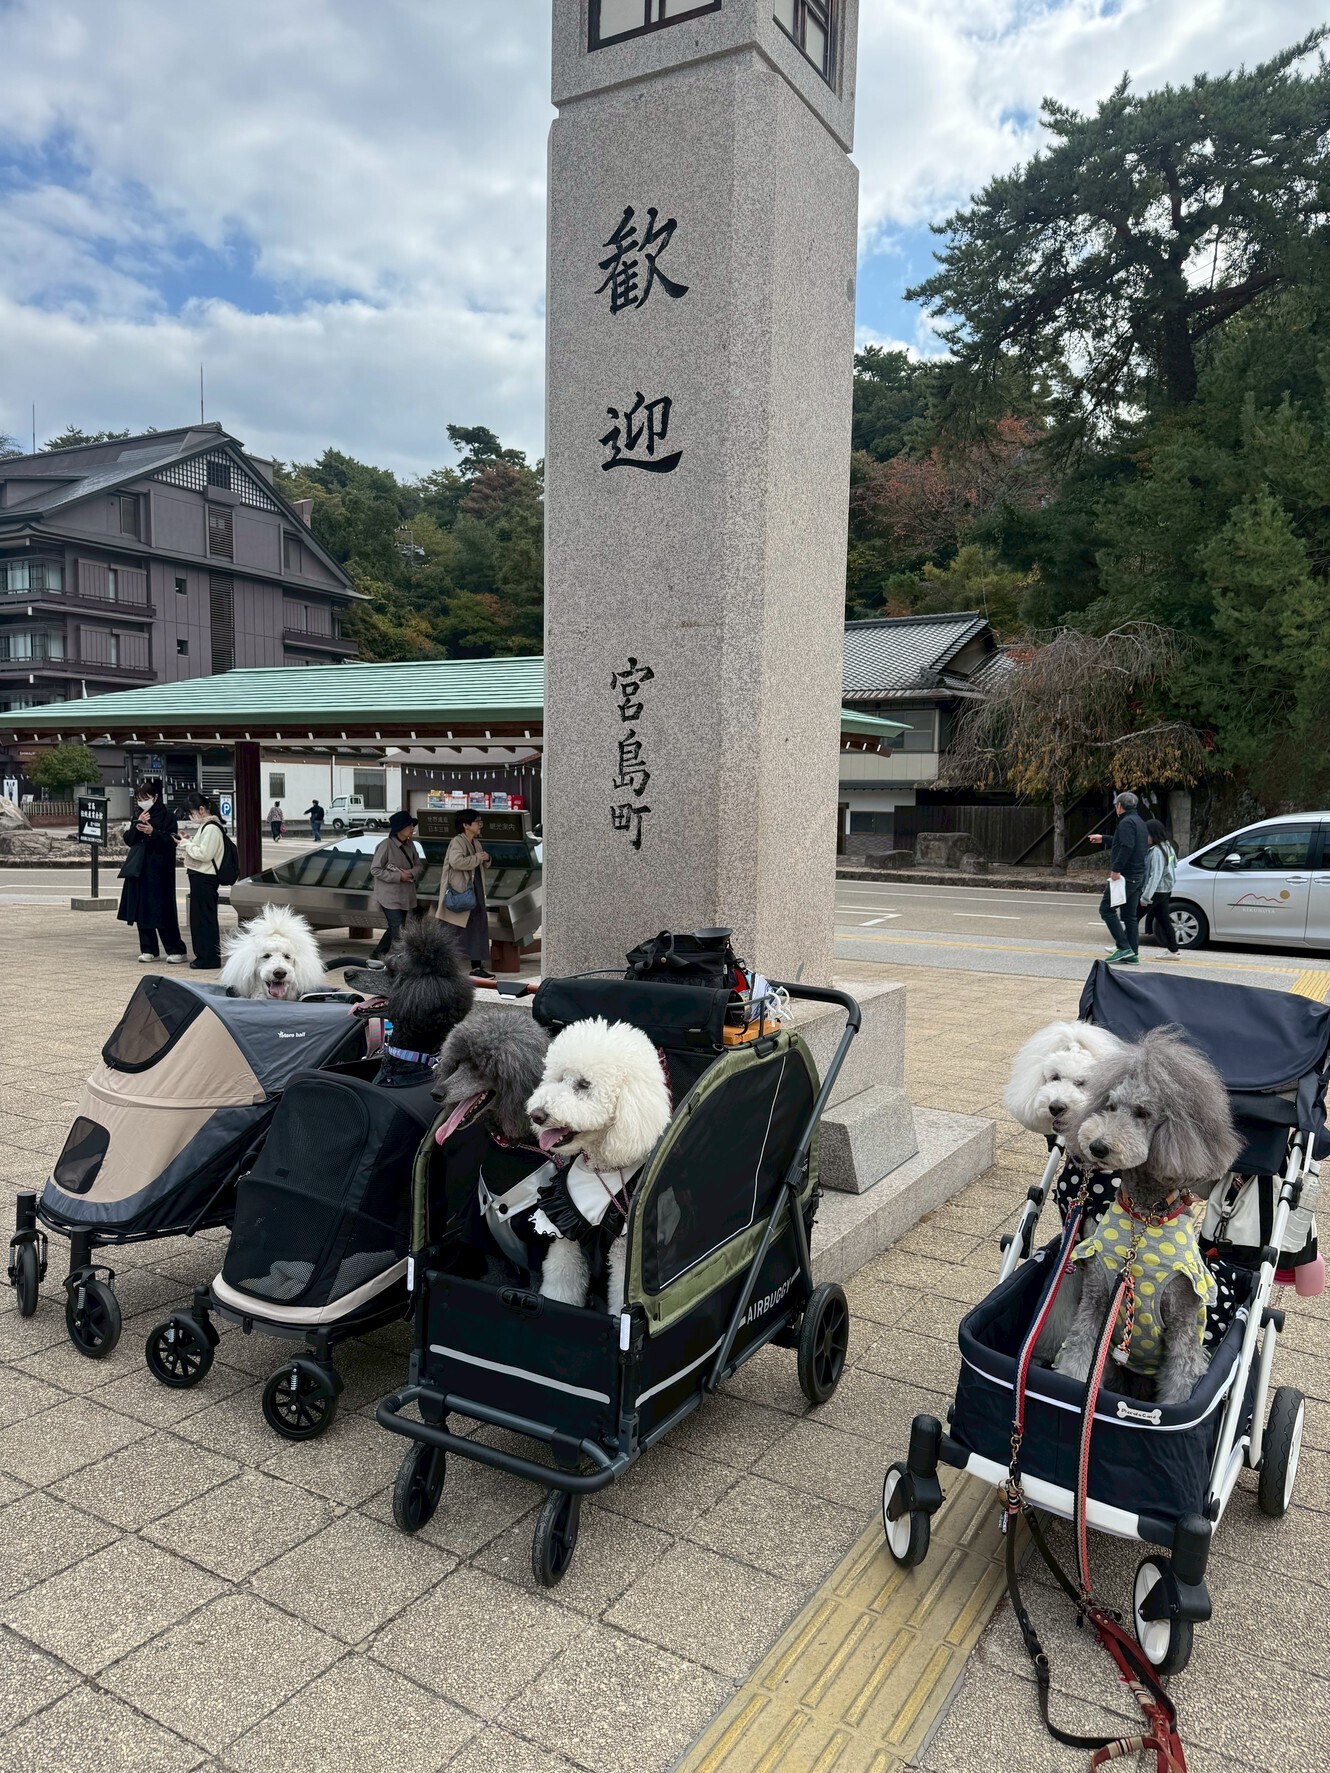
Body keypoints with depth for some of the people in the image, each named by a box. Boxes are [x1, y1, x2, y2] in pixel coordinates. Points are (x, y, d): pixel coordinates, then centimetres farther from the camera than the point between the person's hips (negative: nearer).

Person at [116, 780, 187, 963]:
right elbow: (128, 839, 7)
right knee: (142, 910, 5)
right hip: (139, 868, 6)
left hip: (159, 869, -6)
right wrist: (137, 824, -9)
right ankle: (148, 949, 12)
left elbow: (171, 841, -11)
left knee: (162, 910, -7)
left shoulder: (167, 815, -4)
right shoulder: (137, 815, 13)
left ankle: (176, 949, -2)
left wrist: (153, 832, -25)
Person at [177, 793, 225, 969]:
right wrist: (186, 842, 5)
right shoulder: (205, 826, 17)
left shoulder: (211, 828, -14)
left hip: (204, 878, -10)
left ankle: (209, 959, 0)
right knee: (198, 917, 13)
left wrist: (186, 844, -12)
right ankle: (203, 956, 19)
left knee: (205, 917, -5)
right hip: (200, 876, 10)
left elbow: (204, 854, -21)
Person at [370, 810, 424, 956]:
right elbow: (375, 869, -15)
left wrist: (412, 873, -13)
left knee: (394, 929, 17)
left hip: (405, 896, 8)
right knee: (399, 931, -11)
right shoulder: (386, 845, -15)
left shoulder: (410, 845, 6)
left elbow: (419, 865, 10)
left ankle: (377, 955, 33)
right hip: (390, 896, -8)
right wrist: (398, 876, -19)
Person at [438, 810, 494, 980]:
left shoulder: (476, 843, 14)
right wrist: (478, 858, -19)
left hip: (475, 892, 9)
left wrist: (485, 859, 4)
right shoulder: (457, 842, -13)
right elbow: (456, 862, -30)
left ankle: (477, 967, 16)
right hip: (459, 894, -9)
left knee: (478, 928, 10)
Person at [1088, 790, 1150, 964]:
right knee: (1130, 915, 11)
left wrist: (1116, 869, -26)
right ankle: (1133, 953, 11)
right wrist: (1103, 839, 45)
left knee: (1107, 909, -6)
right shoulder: (1139, 822, 19)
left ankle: (1123, 947, -12)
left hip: (1125, 876, -10)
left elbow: (1126, 847, -27)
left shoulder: (1126, 822, -13)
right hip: (1138, 876, 10)